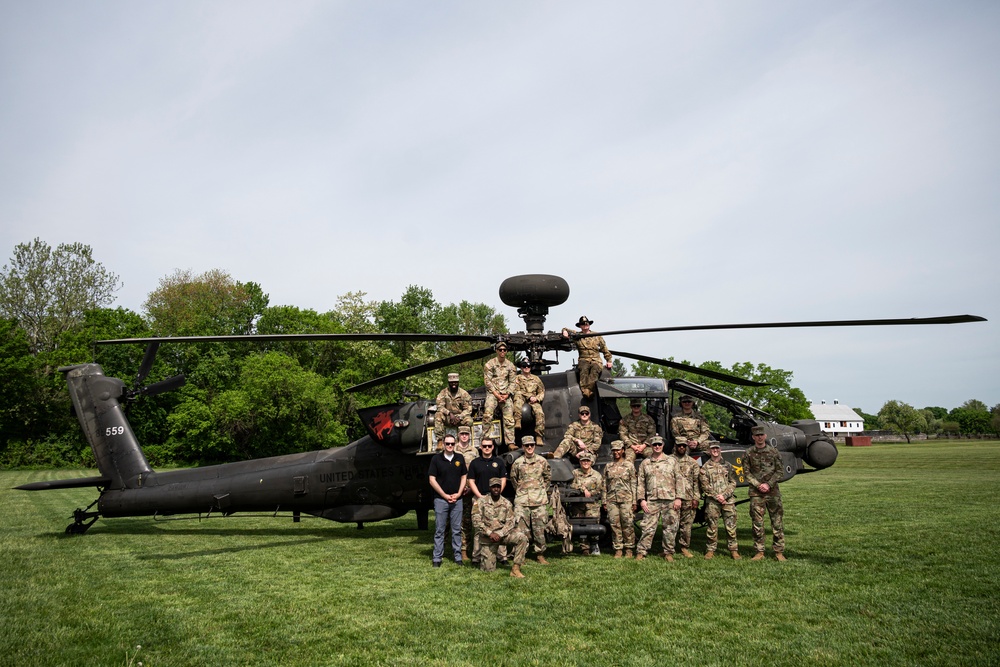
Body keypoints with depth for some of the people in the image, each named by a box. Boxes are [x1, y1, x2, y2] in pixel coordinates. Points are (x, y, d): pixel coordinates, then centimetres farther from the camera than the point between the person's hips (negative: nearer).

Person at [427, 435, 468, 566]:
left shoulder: (460, 458, 6)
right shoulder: (436, 459, -3)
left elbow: (464, 477, 10)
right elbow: (432, 480, -5)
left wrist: (458, 494, -3)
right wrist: (445, 495, -9)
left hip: (457, 499, 2)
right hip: (441, 499, -2)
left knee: (457, 530, 7)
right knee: (439, 530, 2)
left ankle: (458, 556, 15)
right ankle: (437, 558, 8)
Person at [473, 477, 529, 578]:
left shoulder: (506, 503, 3)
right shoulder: (482, 501, -1)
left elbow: (510, 522, -3)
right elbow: (476, 520, -9)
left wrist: (499, 534, -18)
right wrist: (490, 533, -18)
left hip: (503, 534, 2)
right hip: (487, 537, -2)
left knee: (522, 538, -26)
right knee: (488, 569, -7)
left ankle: (515, 568, -19)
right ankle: (485, 558, 30)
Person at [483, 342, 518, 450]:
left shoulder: (510, 366, 11)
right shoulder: (490, 364, 2)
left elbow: (512, 382, 10)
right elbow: (487, 381, -4)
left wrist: (507, 395, -6)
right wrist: (497, 395, -11)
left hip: (506, 394, 3)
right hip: (492, 393, -3)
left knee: (509, 418, -7)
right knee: (488, 414, -21)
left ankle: (510, 442, -8)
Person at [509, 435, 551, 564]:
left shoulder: (542, 461, 4)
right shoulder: (517, 463, 3)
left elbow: (548, 477, 16)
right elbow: (513, 479, 17)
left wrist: (542, 490, 12)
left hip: (539, 500, 0)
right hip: (522, 501, 0)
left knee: (539, 529, 3)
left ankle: (540, 554, 13)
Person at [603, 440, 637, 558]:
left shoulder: (629, 465, 5)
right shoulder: (608, 466, 12)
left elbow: (633, 484, 2)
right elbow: (605, 485, 13)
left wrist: (634, 501, -3)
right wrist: (605, 502, 7)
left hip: (626, 499, -2)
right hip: (612, 499, 2)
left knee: (628, 524, -3)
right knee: (615, 525, 2)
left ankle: (629, 549, 7)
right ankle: (618, 550, 10)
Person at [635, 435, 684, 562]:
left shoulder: (672, 461, 9)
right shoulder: (645, 463, 11)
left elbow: (679, 480, 5)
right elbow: (640, 483, 10)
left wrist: (678, 498, -4)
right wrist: (642, 500, 0)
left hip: (670, 500, 0)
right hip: (651, 501, 0)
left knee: (670, 528, 4)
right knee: (648, 527, -3)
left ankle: (668, 552, 15)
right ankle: (642, 552, 3)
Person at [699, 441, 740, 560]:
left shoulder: (727, 465, 11)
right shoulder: (705, 467, 6)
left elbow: (733, 483, 6)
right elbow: (705, 485, 0)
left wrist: (724, 495, -7)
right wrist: (716, 496, -10)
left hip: (728, 500, 1)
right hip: (712, 502, -1)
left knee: (731, 526, 1)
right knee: (712, 527, 2)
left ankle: (734, 550, 10)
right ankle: (710, 550, 10)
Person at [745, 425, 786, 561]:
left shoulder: (774, 452, 5)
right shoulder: (748, 454, 4)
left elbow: (780, 471, 3)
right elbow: (747, 473, 4)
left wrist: (768, 484, -9)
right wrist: (758, 485, -10)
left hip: (773, 491, 0)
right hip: (756, 493, 0)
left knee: (777, 521, 1)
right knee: (757, 523, 1)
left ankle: (779, 551, 10)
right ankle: (759, 552, 8)